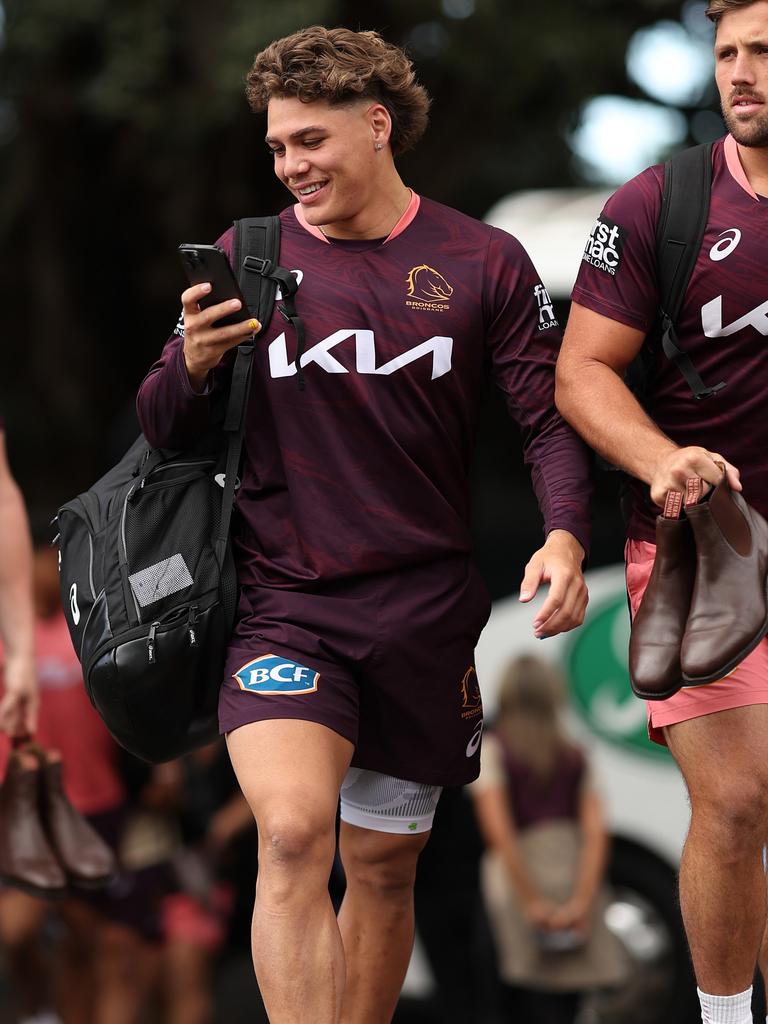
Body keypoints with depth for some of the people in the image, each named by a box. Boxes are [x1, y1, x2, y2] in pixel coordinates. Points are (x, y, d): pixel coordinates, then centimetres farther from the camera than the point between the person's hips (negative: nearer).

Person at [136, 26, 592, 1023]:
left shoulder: (485, 263, 3)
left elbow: (550, 418, 2)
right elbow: (161, 429, 9)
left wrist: (564, 535, -16)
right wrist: (193, 366, -14)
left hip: (424, 612, 2)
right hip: (282, 601, -1)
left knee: (385, 869, 11)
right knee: (293, 833, -23)